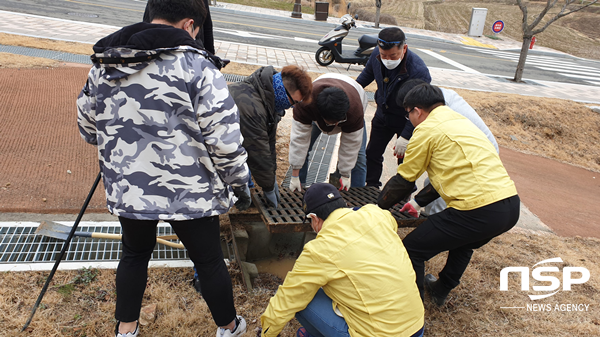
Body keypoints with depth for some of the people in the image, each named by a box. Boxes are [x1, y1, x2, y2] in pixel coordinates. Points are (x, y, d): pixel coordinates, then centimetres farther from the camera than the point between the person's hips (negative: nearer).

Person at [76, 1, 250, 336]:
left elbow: (88, 126, 14)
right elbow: (224, 139, -17)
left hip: (126, 187, 5)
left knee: (135, 253, 27)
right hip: (189, 191, -4)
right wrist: (240, 184, -3)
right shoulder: (197, 67, -14)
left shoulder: (103, 65, 4)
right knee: (209, 260, 14)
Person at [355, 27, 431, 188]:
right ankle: (371, 188, 35)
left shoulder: (418, 71, -35)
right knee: (373, 153, 15)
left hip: (407, 121, -5)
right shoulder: (377, 55, -17)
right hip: (382, 115, 6)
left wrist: (406, 136, -30)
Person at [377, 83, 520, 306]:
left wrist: (378, 207, 18)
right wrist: (419, 201, 39)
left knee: (411, 250, 3)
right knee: (462, 241, 36)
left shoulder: (427, 129, -2)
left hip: (479, 211, -9)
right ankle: (441, 290, 49)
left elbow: (403, 181, 3)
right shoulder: (462, 122, 24)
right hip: (511, 205, 10)